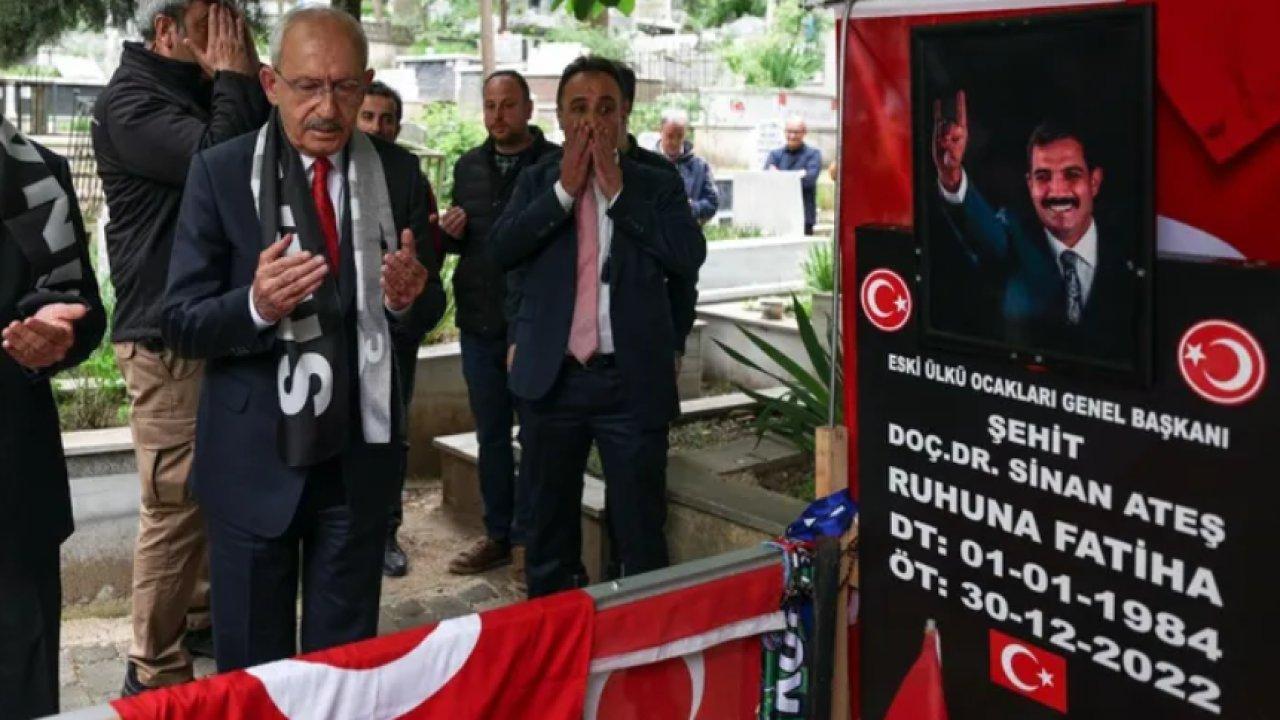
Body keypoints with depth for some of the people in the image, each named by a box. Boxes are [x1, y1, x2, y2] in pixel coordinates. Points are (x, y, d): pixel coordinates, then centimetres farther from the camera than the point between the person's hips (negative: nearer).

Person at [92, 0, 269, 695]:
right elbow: (220, 160, -26)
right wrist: (235, 79, -12)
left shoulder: (202, 93, 16)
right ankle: (154, 669, 7)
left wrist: (246, 79, 2)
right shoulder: (130, 98, -11)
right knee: (174, 506, -5)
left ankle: (199, 618, 32)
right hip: (165, 336, -9)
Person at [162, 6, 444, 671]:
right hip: (253, 460, -2)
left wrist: (409, 296, -17)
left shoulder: (399, 173, 1)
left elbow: (429, 309, 7)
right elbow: (181, 322, -6)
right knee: (252, 668, 12)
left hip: (360, 457, 2)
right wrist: (256, 305, -26)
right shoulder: (220, 173, -6)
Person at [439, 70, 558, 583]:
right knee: (491, 434, 13)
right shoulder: (468, 167, 12)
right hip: (479, 324, 5)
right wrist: (451, 232, -2)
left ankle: (526, 537, 16)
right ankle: (497, 534, 25)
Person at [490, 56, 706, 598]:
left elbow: (690, 257, -11)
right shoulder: (538, 181, 9)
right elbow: (500, 249, -6)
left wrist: (617, 191, -11)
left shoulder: (656, 186, 5)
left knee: (641, 534, 4)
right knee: (550, 529, 14)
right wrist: (564, 189, -11)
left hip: (633, 381, -2)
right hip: (551, 377, 2)